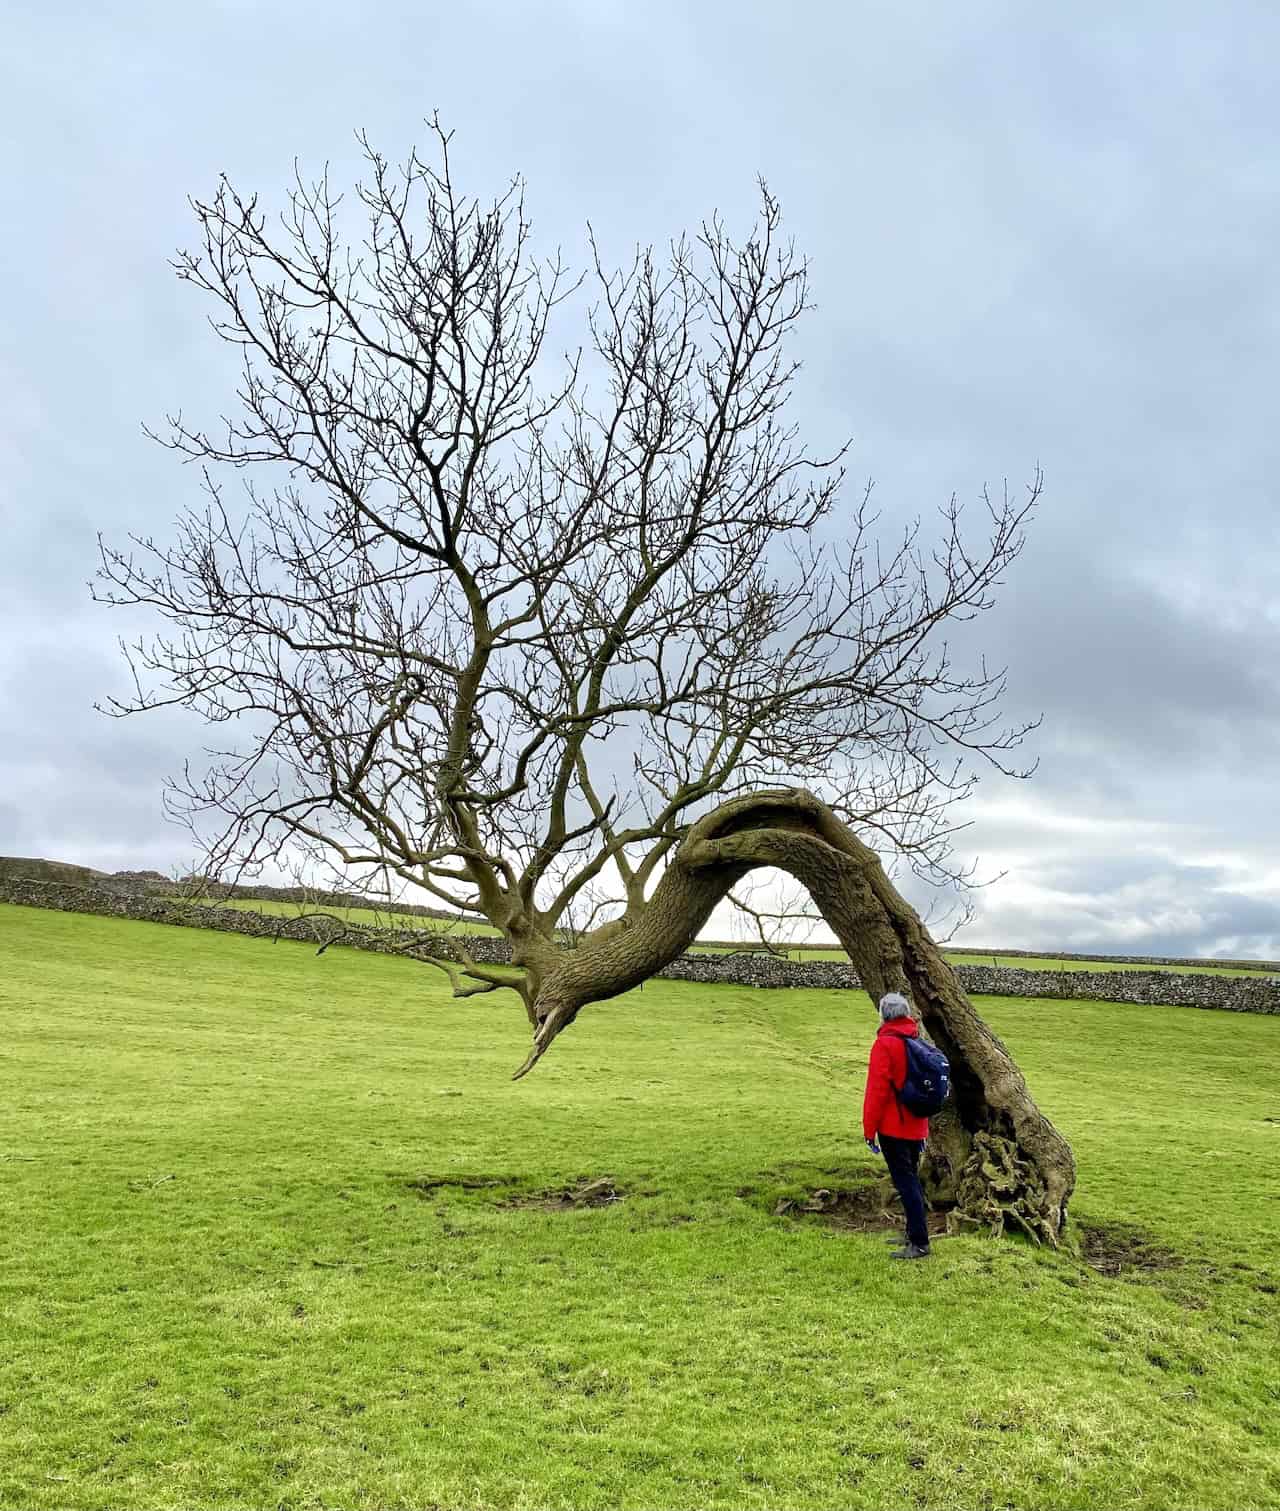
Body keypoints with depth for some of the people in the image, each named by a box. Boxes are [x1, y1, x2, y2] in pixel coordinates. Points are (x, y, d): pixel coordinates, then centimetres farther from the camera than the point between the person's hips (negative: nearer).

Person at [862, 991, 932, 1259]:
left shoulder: (885, 1044, -15)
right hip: (916, 1127, 8)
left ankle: (919, 1243, -4)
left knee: (905, 1183, -4)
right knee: (911, 1179, 17)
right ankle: (914, 1233, 26)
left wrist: (869, 1129, -11)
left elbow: (877, 1090, -18)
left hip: (893, 1128, -8)